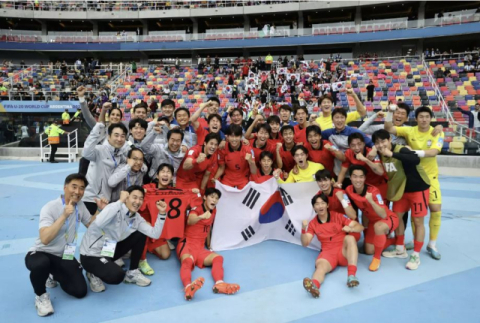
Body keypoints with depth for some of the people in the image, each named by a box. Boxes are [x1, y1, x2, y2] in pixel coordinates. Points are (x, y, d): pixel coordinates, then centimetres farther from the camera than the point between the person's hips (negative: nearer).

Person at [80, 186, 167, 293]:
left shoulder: (137, 218, 0)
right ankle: (94, 275, 2)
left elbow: (155, 234, -4)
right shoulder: (115, 209, -23)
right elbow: (99, 223, -44)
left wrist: (162, 213, -14)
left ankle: (132, 272, 12)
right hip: (91, 254, -8)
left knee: (140, 236, 0)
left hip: (109, 251, 8)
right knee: (117, 276, -33)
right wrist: (120, 201, -38)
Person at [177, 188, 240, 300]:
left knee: (218, 258, -20)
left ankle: (219, 284, -45)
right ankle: (188, 287, -65)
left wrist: (209, 245, 26)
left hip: (200, 248, 6)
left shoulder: (214, 211, 12)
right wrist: (201, 216, -53)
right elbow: (190, 221, -31)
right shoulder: (197, 208, -8)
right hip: (187, 244, -6)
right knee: (187, 261, -37)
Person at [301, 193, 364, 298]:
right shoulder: (312, 224, 7)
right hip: (328, 253, 0)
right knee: (320, 266, -34)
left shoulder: (338, 216, 4)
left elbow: (360, 227, -1)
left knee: (350, 238, -31)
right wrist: (303, 230, -17)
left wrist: (350, 229, -25)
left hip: (344, 251, 1)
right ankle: (314, 285, -68)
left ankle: (351, 275, -44)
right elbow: (305, 243, 2)